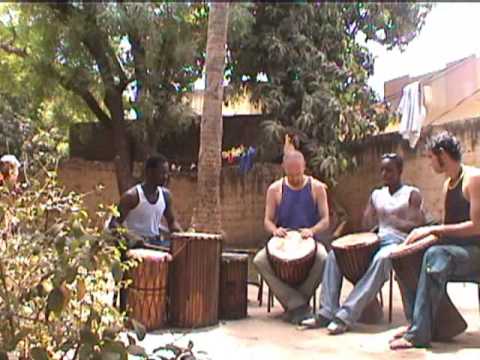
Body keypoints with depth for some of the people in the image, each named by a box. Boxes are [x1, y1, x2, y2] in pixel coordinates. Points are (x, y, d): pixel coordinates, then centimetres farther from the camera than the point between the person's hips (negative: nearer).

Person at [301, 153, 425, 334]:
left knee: (381, 259, -40)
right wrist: (367, 218, -12)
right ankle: (327, 312, -20)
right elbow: (366, 226, 12)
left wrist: (396, 222, -25)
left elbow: (419, 226, -8)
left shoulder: (412, 194, 4)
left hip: (399, 241, -6)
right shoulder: (376, 194, 18)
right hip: (377, 240, 6)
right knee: (334, 253, -15)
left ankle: (346, 316, -40)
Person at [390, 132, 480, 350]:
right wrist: (426, 233, 0)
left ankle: (419, 334, -32)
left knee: (435, 255, -34)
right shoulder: (448, 184, 14)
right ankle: (415, 321, -3)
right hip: (454, 249, 9)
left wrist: (434, 229, -20)